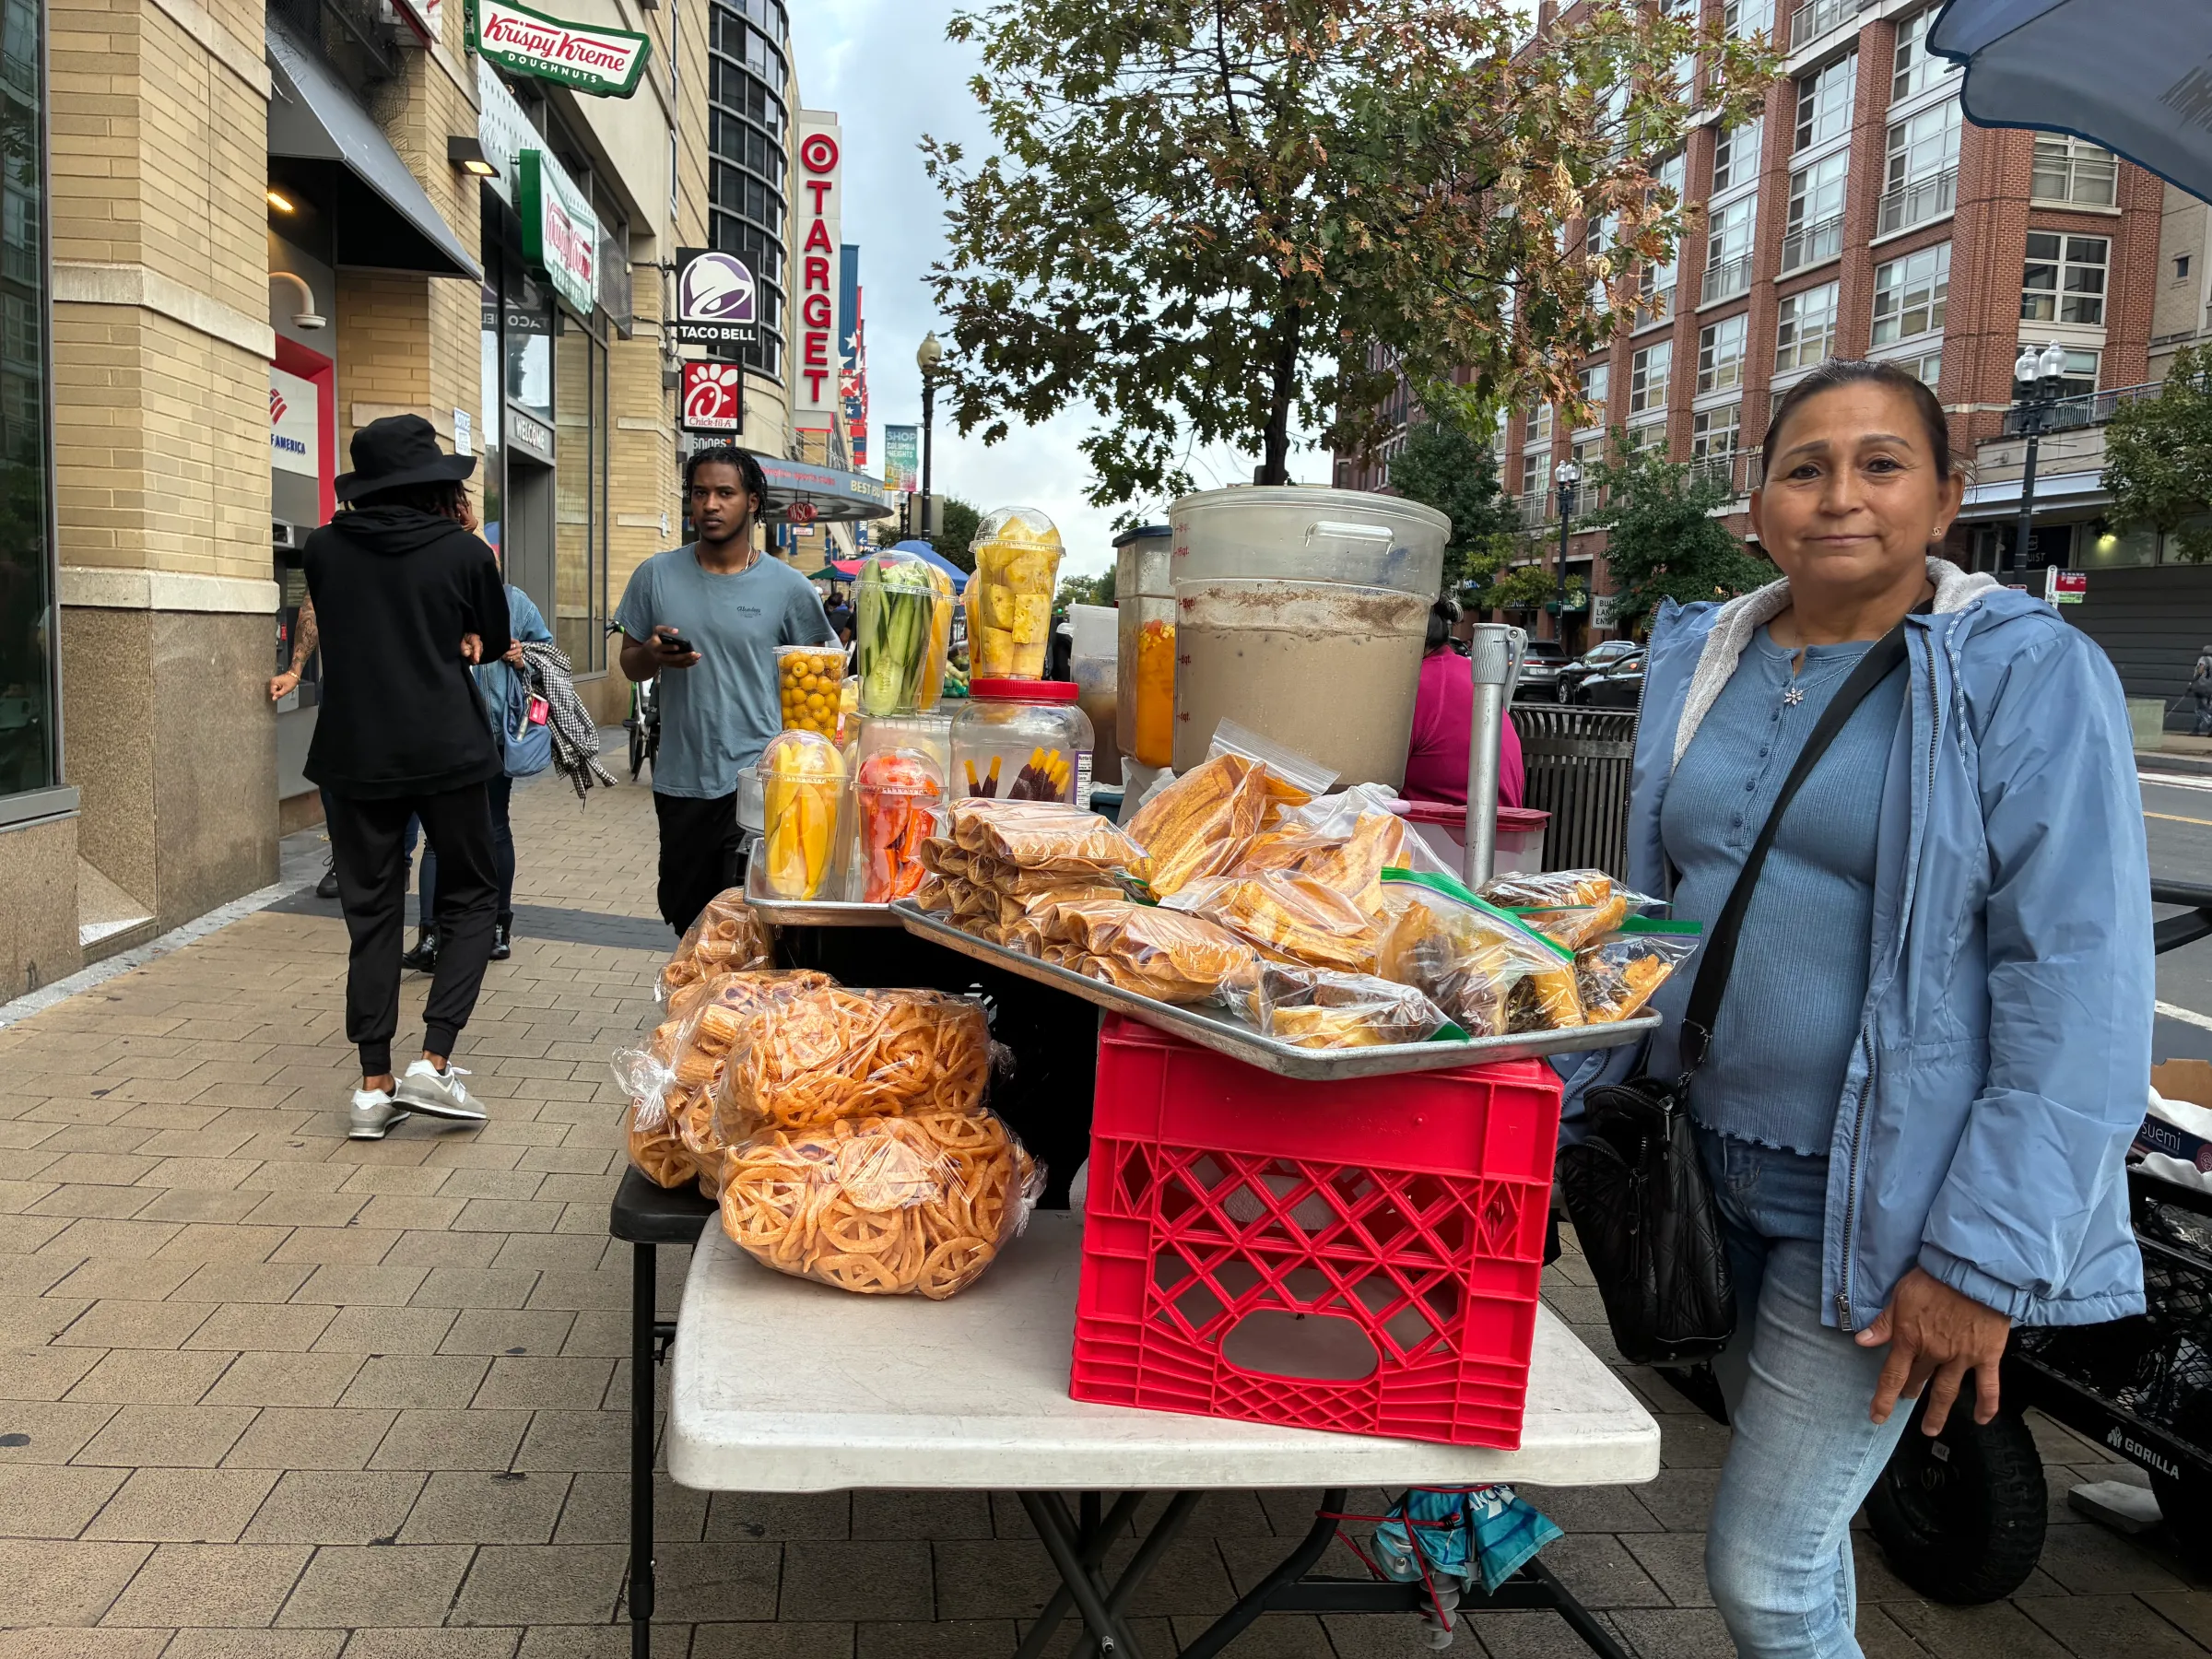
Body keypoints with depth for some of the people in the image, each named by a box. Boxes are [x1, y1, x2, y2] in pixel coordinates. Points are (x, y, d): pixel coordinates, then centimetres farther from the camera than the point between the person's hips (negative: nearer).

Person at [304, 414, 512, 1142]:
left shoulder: (324, 550, 1)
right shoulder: (465, 552, -5)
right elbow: (492, 642, 8)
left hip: (355, 755, 3)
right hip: (447, 752, -2)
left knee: (371, 911, 10)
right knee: (470, 898, 11)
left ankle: (374, 1085, 10)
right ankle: (433, 1063, -2)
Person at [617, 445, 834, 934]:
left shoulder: (788, 588, -3)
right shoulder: (655, 576, 3)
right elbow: (630, 665, 12)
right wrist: (653, 654, -12)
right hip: (680, 783, 3)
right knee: (682, 913, 17)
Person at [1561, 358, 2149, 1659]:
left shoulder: (2031, 674, -10)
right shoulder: (1704, 666, 6)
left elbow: (2080, 984, -15)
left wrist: (1984, 1260, -18)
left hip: (1878, 1195, -5)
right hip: (1716, 1166, 5)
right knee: (1795, 1522, 20)